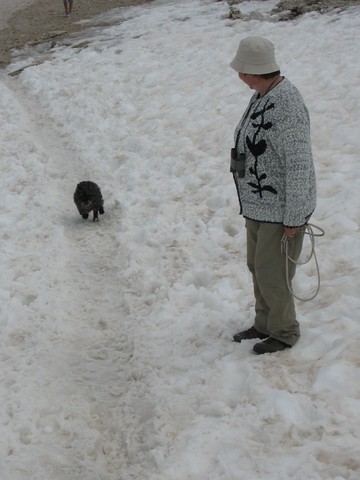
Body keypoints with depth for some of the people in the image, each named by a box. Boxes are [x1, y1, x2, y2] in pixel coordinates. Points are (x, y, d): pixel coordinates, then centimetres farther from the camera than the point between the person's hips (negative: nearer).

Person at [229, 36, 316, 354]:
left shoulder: (286, 106, -25)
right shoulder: (263, 96, 5)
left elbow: (299, 164, -25)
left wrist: (294, 218, -21)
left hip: (282, 208, -9)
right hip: (259, 203, 10)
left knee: (271, 273, 2)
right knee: (257, 265, 19)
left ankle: (285, 332, 24)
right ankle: (265, 325, 37)